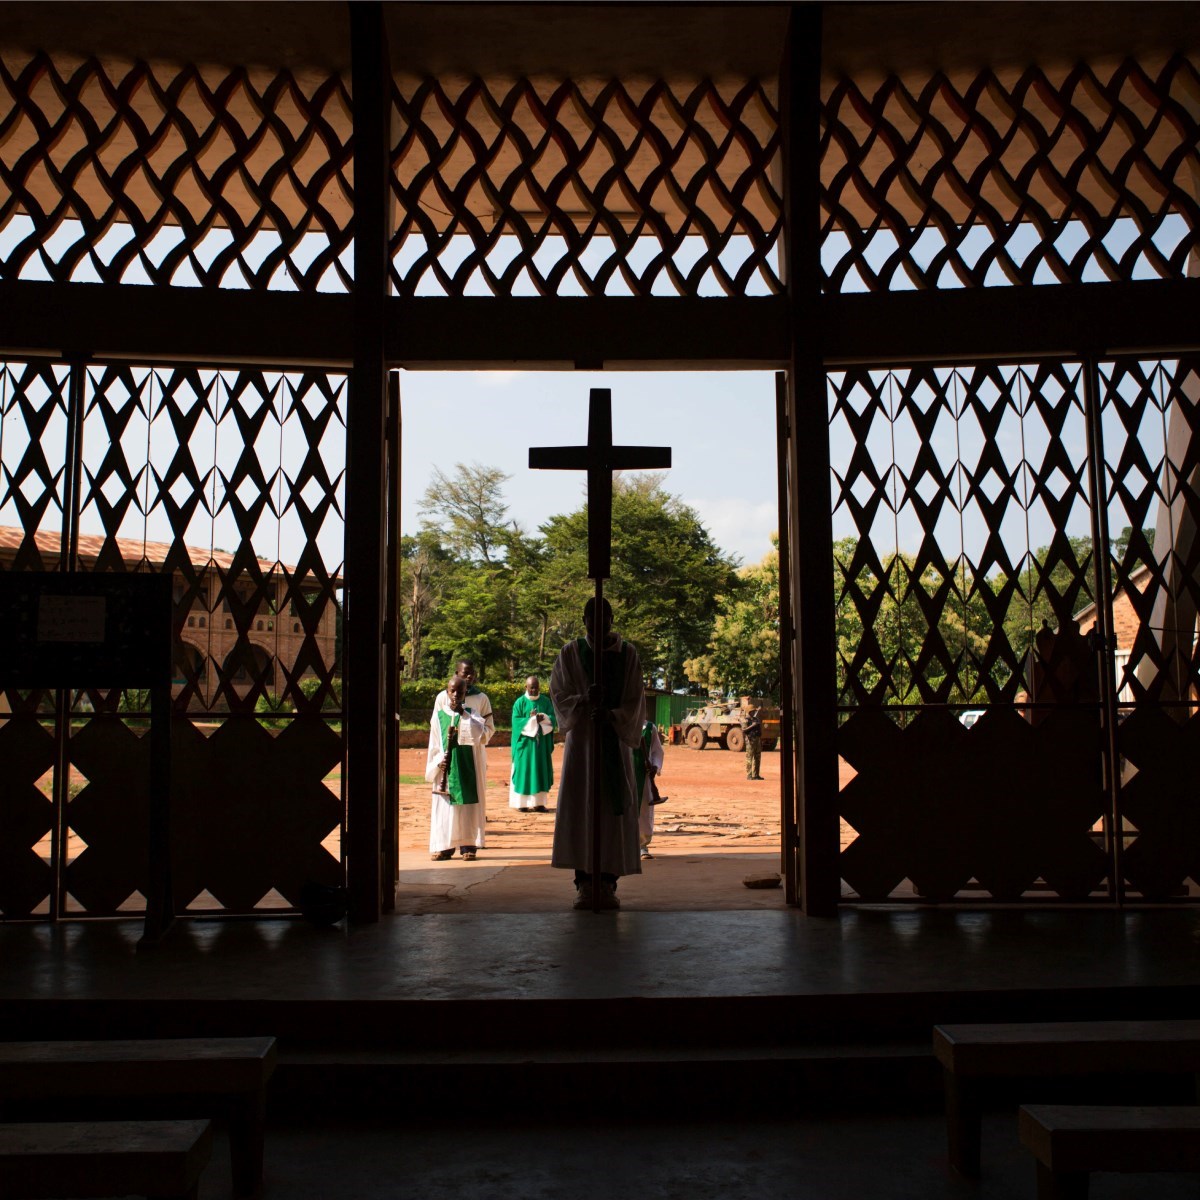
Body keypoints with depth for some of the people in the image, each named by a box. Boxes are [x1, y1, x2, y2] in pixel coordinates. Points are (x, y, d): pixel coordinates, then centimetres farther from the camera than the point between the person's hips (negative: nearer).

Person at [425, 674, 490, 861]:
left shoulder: (471, 712, 4)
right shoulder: (439, 715, 6)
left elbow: (481, 733, -14)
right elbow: (434, 745, 8)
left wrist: (464, 714, -16)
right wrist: (438, 761, -7)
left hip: (467, 768, -1)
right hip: (445, 768, 1)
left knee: (468, 806, 0)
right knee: (444, 807, 0)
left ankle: (468, 845, 5)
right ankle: (444, 846, 6)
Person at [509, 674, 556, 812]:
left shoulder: (546, 701, 8)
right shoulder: (520, 702, -1)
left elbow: (554, 718, 1)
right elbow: (516, 721, -9)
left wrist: (543, 717, -18)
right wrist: (532, 719, -18)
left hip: (542, 743, 3)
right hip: (525, 743, -3)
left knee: (541, 771, 3)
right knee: (524, 771, -2)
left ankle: (539, 802, 7)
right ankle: (522, 803, 2)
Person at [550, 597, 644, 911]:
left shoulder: (628, 654, 2)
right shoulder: (570, 653, 3)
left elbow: (634, 701, 0)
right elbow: (559, 694, 0)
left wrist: (611, 716, -19)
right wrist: (584, 702, -20)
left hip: (615, 740, 0)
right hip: (581, 740, 0)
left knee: (614, 810, -2)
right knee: (579, 809, -4)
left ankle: (608, 883, 3)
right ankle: (584, 883, 1)